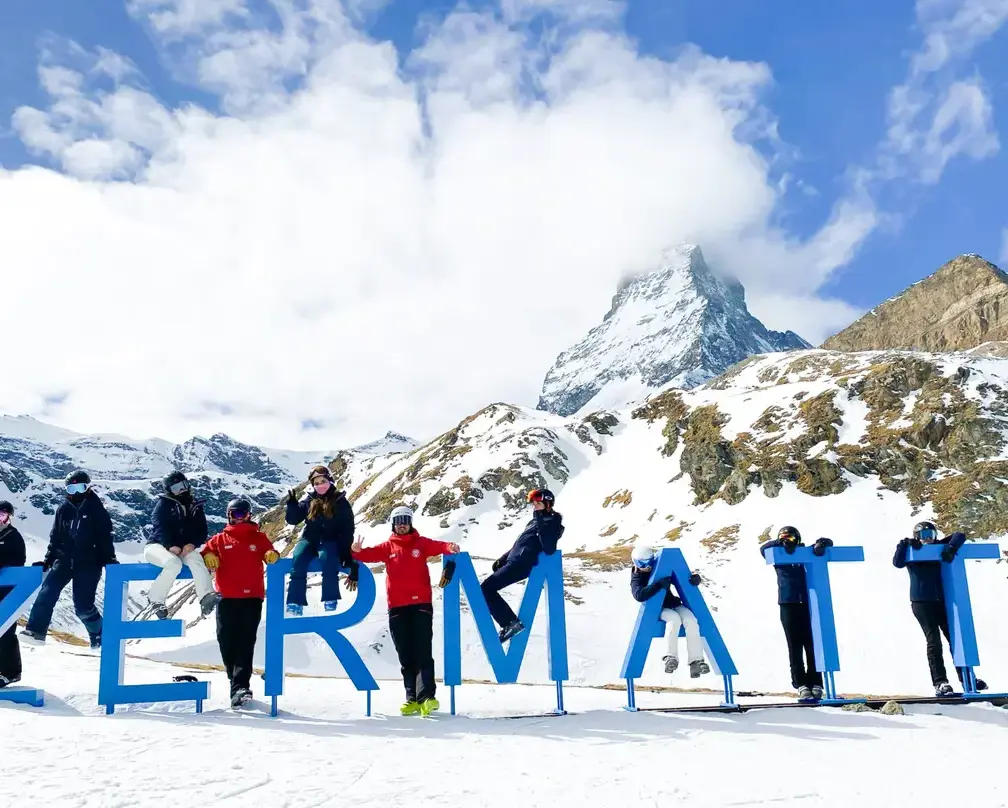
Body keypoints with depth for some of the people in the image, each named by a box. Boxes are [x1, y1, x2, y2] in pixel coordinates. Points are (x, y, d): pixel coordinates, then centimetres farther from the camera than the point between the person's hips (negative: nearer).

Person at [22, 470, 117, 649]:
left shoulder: (96, 510, 2)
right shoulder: (63, 510, 11)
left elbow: (105, 538, -1)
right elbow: (55, 538, 17)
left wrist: (110, 561, -9)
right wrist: (48, 560, 12)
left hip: (88, 563, -3)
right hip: (64, 559, 4)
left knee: (83, 605, -6)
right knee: (48, 591, -20)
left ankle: (99, 634, 15)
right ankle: (36, 630, -22)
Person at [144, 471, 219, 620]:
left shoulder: (196, 506, 13)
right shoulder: (164, 504, 2)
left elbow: (202, 532, 8)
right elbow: (159, 527, -11)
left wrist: (192, 544, -14)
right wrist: (170, 545, -27)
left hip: (184, 549, 3)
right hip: (158, 546, -3)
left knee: (196, 560, -31)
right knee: (174, 563, -36)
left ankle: (206, 597, -46)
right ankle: (156, 598, -20)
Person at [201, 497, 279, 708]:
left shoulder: (259, 538, 12)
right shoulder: (220, 540, 14)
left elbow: (269, 552, 6)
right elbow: (205, 552, 7)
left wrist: (272, 555, -16)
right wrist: (208, 556, -16)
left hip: (252, 598, -2)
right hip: (226, 598, 2)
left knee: (245, 643, -9)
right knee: (227, 643, 5)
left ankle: (240, 687, -15)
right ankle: (238, 683, 23)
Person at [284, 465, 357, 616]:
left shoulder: (340, 502, 2)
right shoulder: (309, 501, 10)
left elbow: (347, 530, -1)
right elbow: (293, 519, 5)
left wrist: (346, 553, -10)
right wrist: (292, 504, -13)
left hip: (331, 542, -2)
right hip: (310, 540, 3)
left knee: (327, 558, -35)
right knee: (298, 558, -28)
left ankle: (330, 602, -34)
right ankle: (295, 604, -33)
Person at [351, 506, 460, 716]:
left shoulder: (420, 543, 7)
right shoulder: (387, 547, 11)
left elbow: (439, 546, -9)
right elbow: (371, 554, -3)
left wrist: (451, 548, -31)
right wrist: (357, 551, -25)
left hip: (421, 604, -3)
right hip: (397, 607, 3)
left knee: (422, 652, -8)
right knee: (405, 656, 5)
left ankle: (426, 697, -14)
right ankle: (412, 699, 10)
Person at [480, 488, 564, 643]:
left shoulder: (551, 522, -4)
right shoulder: (535, 521, 23)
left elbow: (549, 549, -18)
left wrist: (541, 525, -23)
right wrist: (502, 559, 27)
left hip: (521, 565, -10)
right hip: (514, 562, 10)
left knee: (485, 588, -15)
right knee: (488, 588, 9)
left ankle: (511, 622, -12)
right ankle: (509, 624, 9)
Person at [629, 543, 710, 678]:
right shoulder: (637, 578, -3)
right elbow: (639, 595, -24)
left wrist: (694, 578, -13)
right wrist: (659, 584, -33)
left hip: (674, 605, 4)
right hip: (656, 610, -4)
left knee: (691, 620, -26)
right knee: (674, 618, -36)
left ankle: (696, 662, -29)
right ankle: (671, 657, -33)